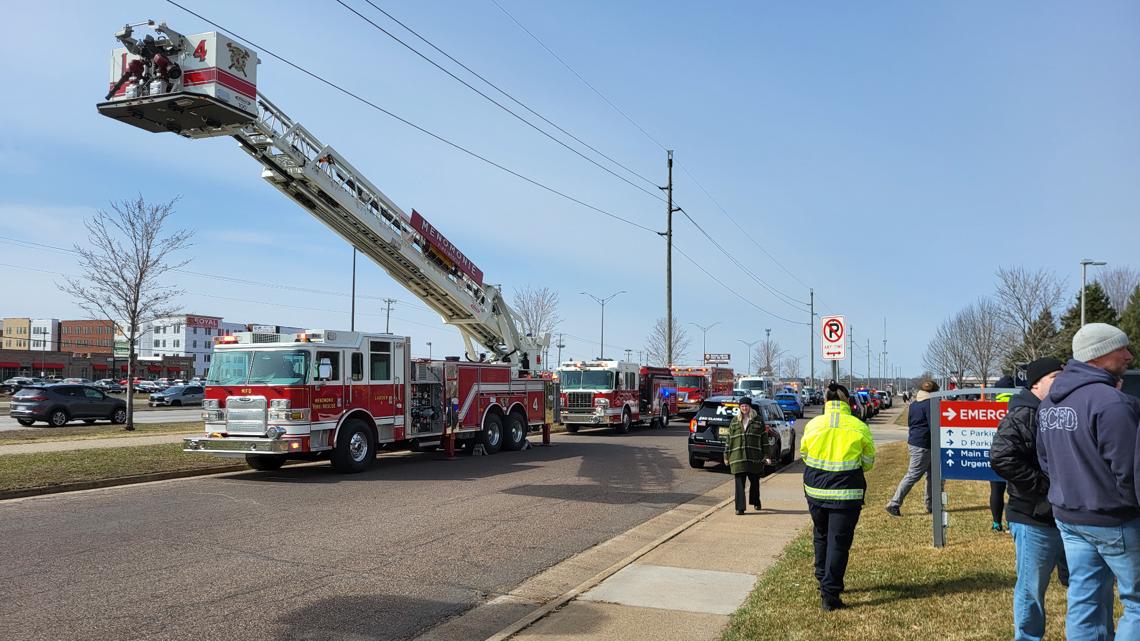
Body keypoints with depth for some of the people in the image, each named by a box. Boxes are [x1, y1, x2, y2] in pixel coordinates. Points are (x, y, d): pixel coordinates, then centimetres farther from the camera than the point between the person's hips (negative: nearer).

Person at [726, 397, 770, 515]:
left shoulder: (758, 421, 6)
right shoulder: (734, 421, 9)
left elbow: (764, 439, 6)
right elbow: (729, 439, 10)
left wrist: (766, 455, 2)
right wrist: (727, 455, 8)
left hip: (754, 457, 0)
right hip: (738, 457, 0)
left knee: (754, 481, 12)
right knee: (740, 483, -4)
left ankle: (755, 502, 34)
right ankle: (740, 507, -4)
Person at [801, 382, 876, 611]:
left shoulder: (813, 425, -3)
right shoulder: (859, 427, -7)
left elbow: (803, 455, 8)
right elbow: (868, 462, 2)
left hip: (816, 489, 2)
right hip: (846, 492, -2)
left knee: (821, 536, 22)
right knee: (839, 542, 3)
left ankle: (823, 581, 33)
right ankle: (830, 595, 2)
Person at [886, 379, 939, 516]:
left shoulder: (913, 404, 14)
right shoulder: (929, 404, -13)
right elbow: (933, 426, -16)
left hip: (914, 442, 9)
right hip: (923, 445, -9)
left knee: (931, 475, 16)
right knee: (913, 476, -6)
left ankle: (931, 505, 21)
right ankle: (894, 504, -6)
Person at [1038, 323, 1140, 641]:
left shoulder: (1049, 402, 7)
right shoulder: (1111, 402, -21)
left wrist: (1068, 491, 16)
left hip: (1068, 516, 8)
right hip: (1114, 520, -7)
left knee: (1085, 600, 13)